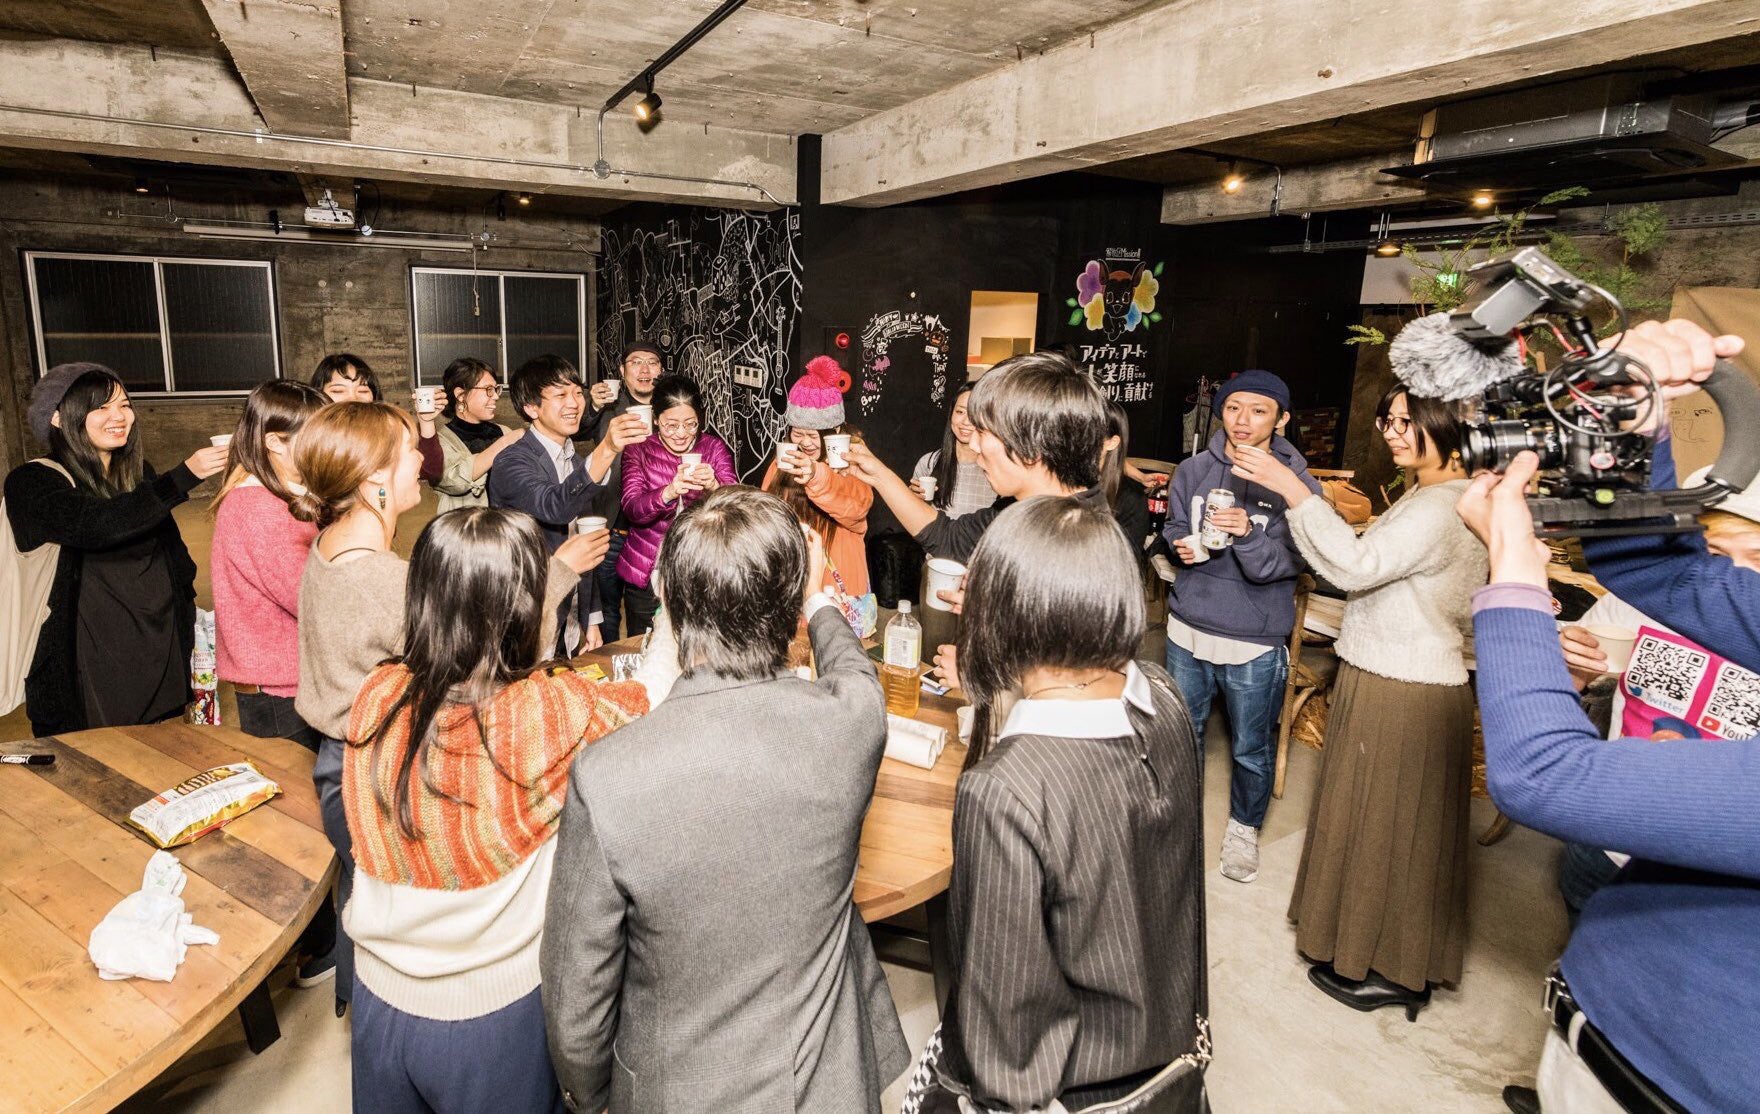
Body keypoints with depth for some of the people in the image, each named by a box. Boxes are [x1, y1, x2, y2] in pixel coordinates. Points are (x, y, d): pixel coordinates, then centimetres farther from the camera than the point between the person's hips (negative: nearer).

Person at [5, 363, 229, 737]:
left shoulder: (139, 471, 8)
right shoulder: (32, 482, -9)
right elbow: (93, 526, -29)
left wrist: (188, 617, 8)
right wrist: (185, 475, -33)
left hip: (163, 650, 5)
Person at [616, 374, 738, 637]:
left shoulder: (715, 448, 0)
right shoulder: (639, 450, -2)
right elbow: (631, 509, -16)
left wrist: (714, 487, -35)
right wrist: (668, 493, -37)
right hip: (646, 575, 0)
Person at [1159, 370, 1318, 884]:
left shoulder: (1297, 483, -10)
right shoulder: (1195, 469, 0)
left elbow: (1286, 563, -15)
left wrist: (1248, 533, -34)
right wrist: (1183, 546, -13)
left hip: (1255, 641, -3)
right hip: (1189, 627, 3)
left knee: (1251, 746, 12)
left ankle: (1244, 827, 36)